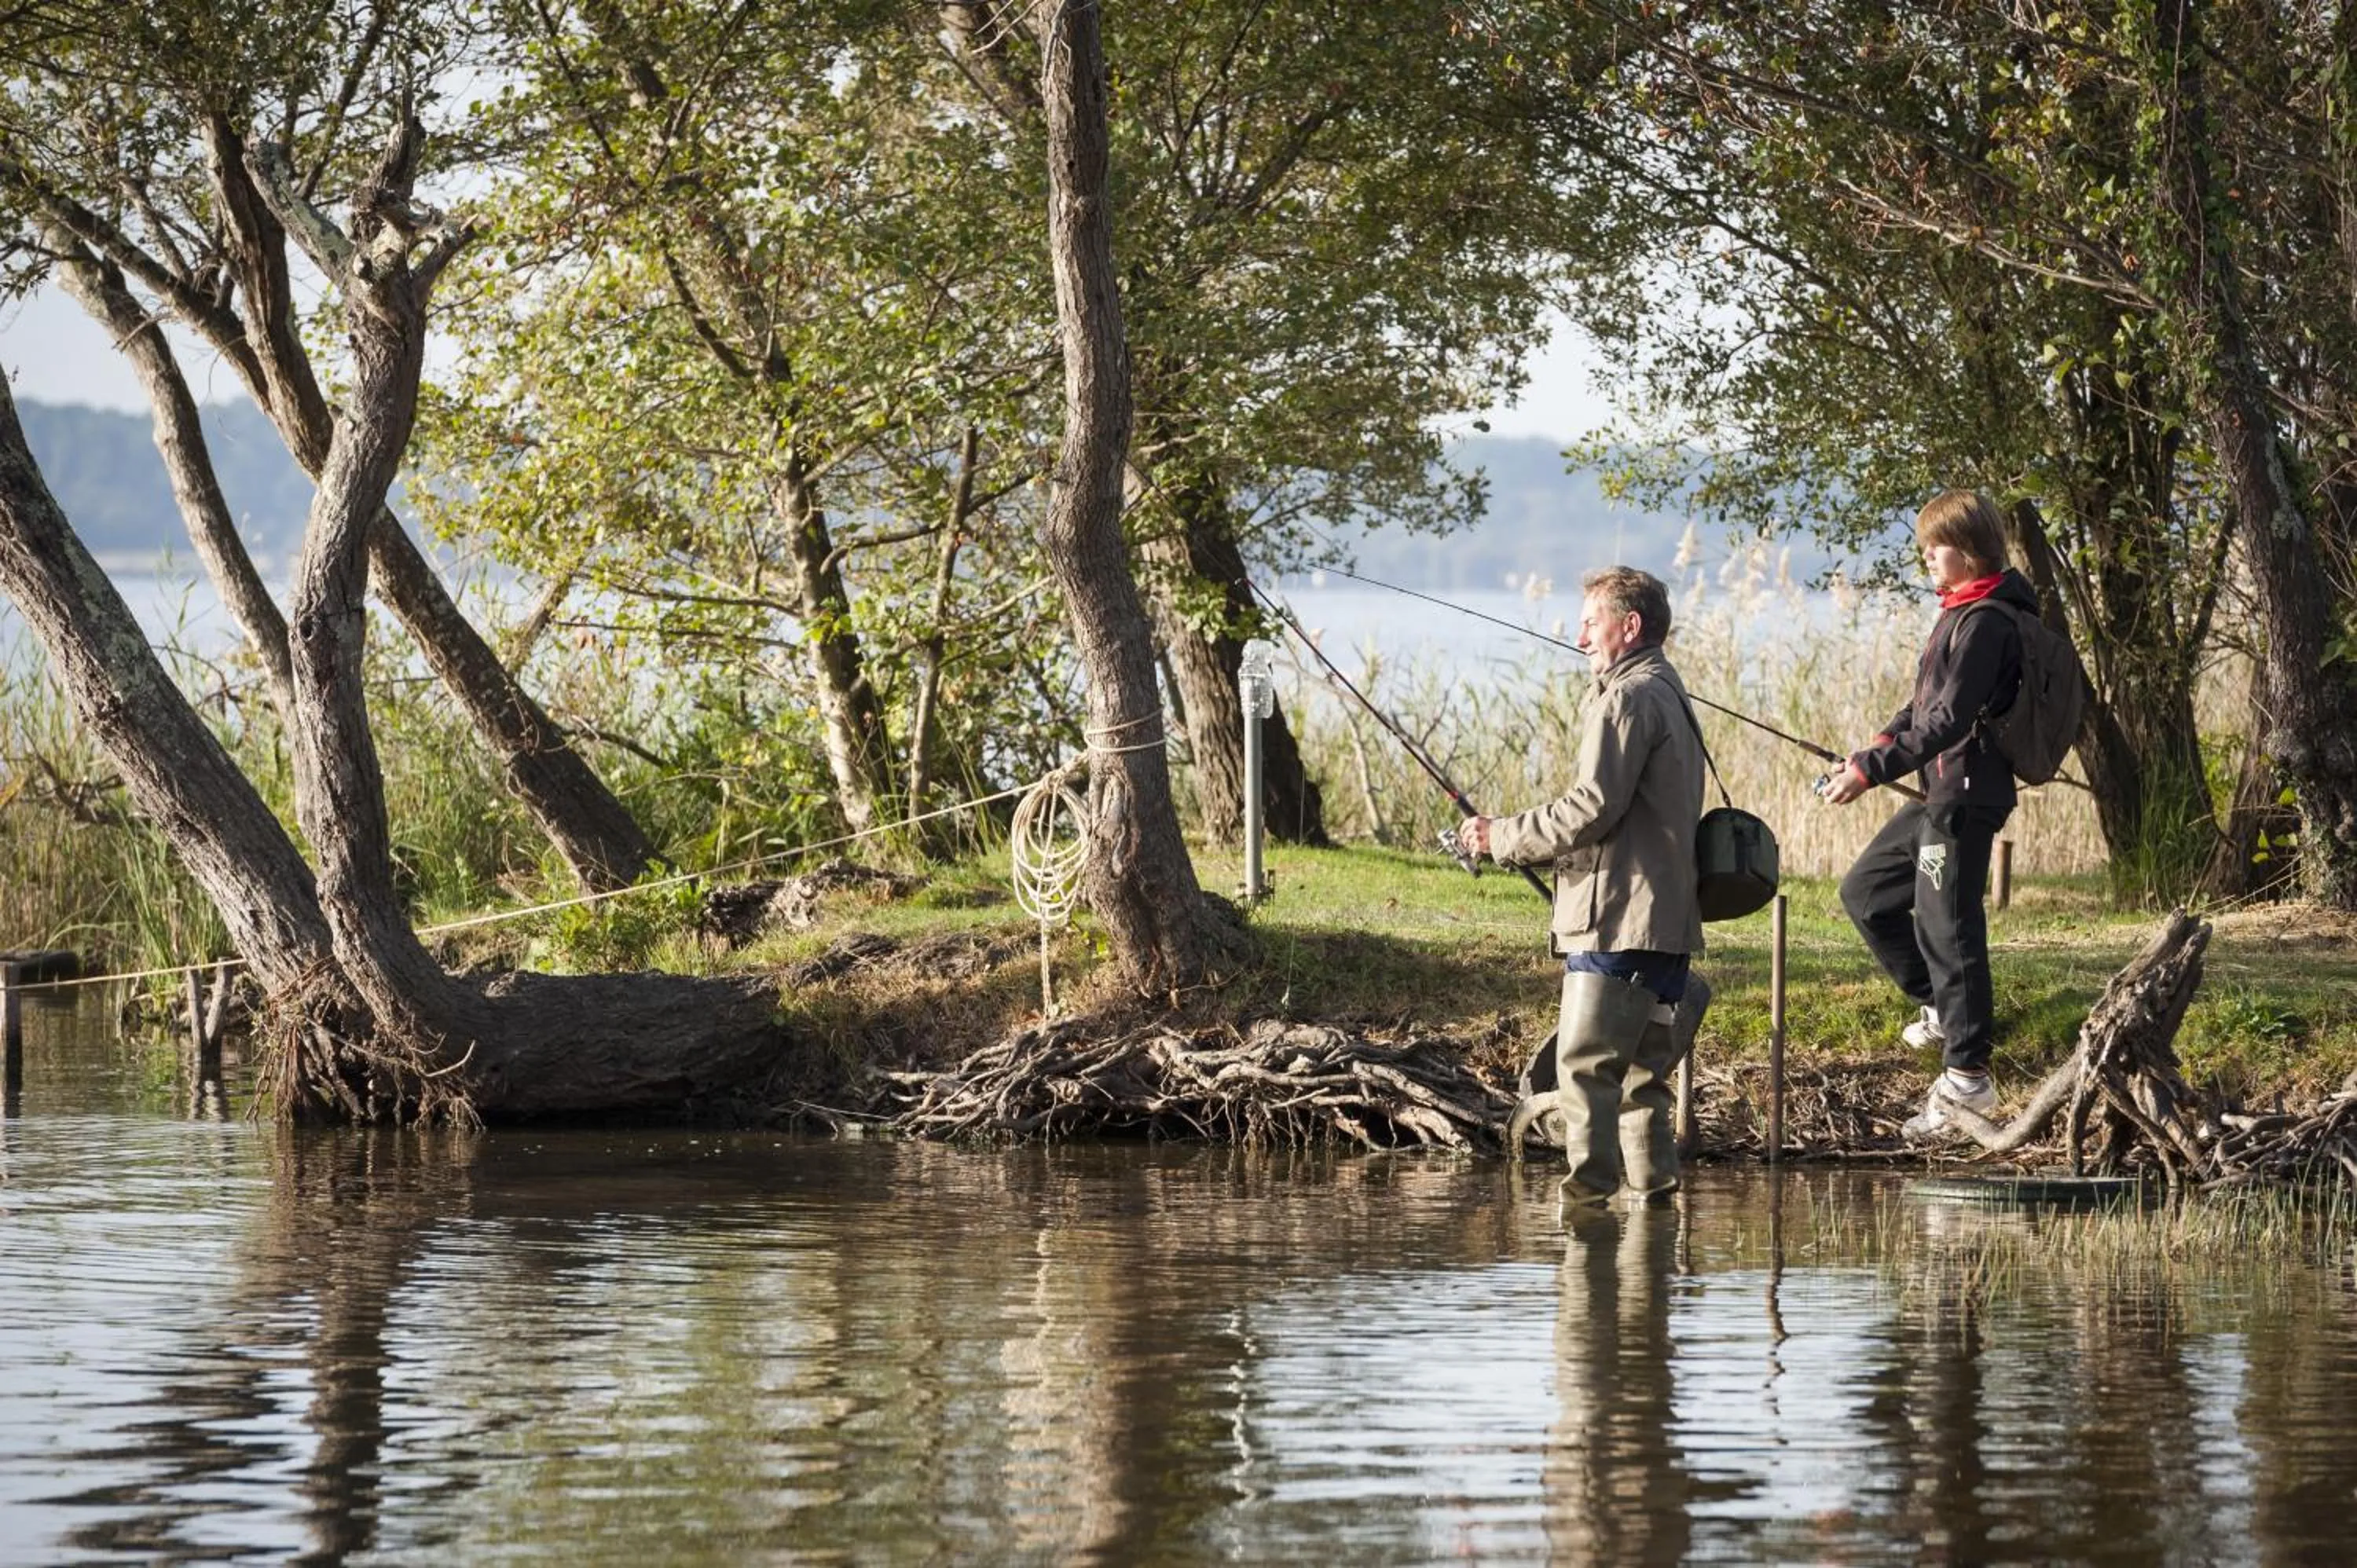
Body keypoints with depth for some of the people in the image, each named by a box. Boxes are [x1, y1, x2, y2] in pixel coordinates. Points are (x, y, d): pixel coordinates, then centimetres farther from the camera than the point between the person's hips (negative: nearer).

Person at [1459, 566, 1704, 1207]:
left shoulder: (1627, 699, -10)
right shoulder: (1673, 698, 22)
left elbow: (1592, 809, -17)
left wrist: (1502, 836, -6)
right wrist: (1521, 840, 21)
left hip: (1615, 922, -10)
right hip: (1668, 924, 10)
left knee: (1585, 1064, -11)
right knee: (1643, 1071, 11)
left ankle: (1589, 1190, -17)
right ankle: (1654, 1190, 10)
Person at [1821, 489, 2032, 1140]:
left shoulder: (1984, 621, -18)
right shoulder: (1962, 614, 14)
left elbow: (1950, 719, -24)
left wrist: (1871, 769, -24)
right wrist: (1883, 741, 4)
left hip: (1966, 796, -11)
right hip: (1942, 793, 11)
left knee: (1946, 923, -7)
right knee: (1866, 891, 17)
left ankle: (1967, 1074, -2)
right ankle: (1945, 1008, 26)